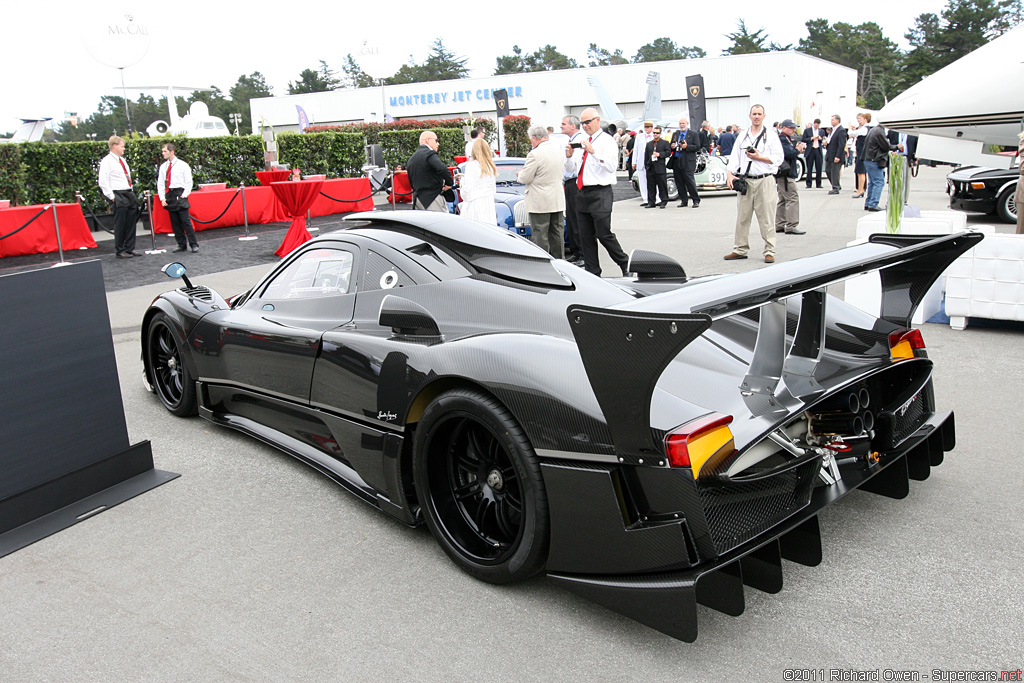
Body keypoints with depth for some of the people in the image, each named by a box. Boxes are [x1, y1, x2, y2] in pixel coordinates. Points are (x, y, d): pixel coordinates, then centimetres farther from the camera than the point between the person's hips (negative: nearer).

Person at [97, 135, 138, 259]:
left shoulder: (122, 160, 17)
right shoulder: (107, 161, -8)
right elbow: (103, 182, -13)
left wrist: (131, 191, 15)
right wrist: (112, 196, -15)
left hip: (130, 194, 8)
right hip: (119, 196, -8)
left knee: (131, 223, 9)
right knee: (120, 224, -3)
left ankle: (130, 249, 17)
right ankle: (119, 251, 5)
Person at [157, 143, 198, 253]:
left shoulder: (183, 165, 0)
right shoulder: (163, 167, 12)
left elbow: (189, 182, 1)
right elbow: (160, 183, 13)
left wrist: (184, 195, -10)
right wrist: (162, 198, 4)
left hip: (180, 195, -5)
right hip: (169, 196, 5)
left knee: (185, 221, -8)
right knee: (175, 222, 5)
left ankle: (194, 244, -2)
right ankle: (181, 245, 11)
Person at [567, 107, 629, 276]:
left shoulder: (607, 140, -4)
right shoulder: (582, 142, 18)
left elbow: (611, 167, -18)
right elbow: (574, 169, 20)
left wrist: (593, 152, -24)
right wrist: (569, 156, 2)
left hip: (600, 194, -7)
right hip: (583, 193, 7)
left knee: (604, 235, -8)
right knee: (586, 236, 8)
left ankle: (625, 265, 8)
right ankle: (592, 272, 16)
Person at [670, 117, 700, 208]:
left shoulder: (693, 134, 3)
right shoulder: (675, 134, 17)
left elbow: (697, 146, -4)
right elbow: (671, 146, 22)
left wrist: (687, 147, -17)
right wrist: (672, 147, -2)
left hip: (688, 161, -5)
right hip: (676, 161, 5)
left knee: (689, 181, -10)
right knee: (679, 182, 5)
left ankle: (696, 200, 0)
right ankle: (683, 200, 14)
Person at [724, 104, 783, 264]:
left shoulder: (771, 135, 4)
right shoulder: (742, 136, 15)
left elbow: (778, 158, -2)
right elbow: (734, 157, 11)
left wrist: (759, 157, -12)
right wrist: (730, 174, -4)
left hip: (765, 180, -3)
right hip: (745, 180, 4)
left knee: (766, 219, -3)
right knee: (742, 217, 6)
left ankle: (770, 251, 2)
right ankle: (740, 249, 14)